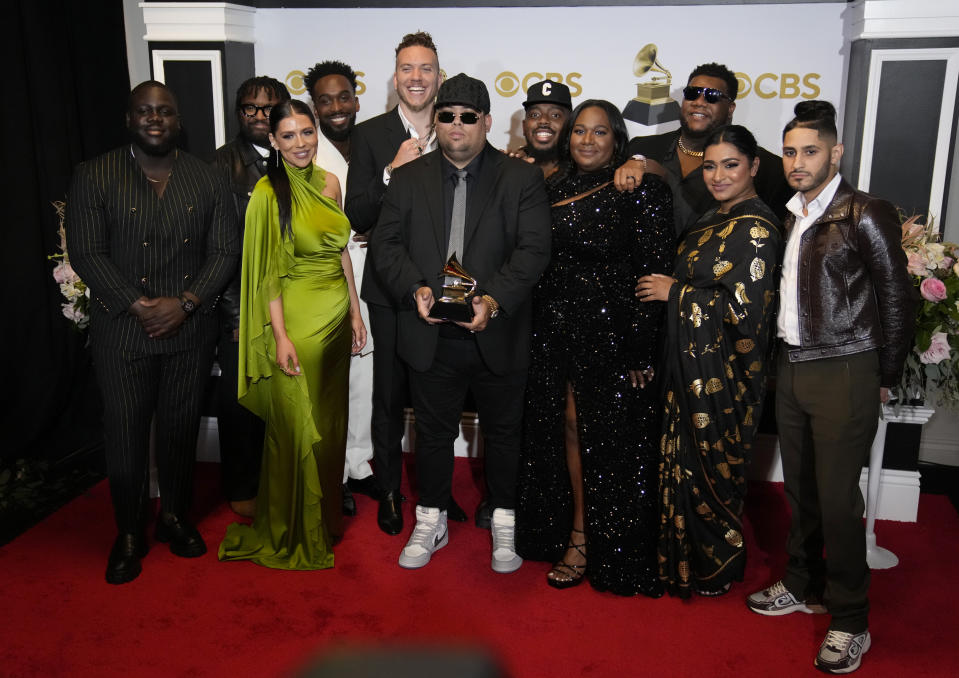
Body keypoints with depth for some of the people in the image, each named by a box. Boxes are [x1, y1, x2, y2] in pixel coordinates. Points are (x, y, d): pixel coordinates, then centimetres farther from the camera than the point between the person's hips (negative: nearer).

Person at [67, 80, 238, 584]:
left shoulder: (206, 179, 6)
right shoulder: (93, 177, 0)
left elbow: (224, 251, 2)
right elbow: (87, 254, -6)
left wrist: (185, 303, -11)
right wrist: (137, 307, -15)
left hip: (190, 330, 2)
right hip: (122, 332, -2)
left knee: (181, 428, 12)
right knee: (126, 434, 3)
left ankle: (175, 516, 32)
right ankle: (129, 536, 21)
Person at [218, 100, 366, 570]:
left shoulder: (329, 183, 7)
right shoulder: (269, 193, -11)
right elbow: (267, 272, -12)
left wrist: (355, 312, 10)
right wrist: (280, 336, -15)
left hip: (336, 314, 6)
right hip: (295, 316, -6)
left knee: (331, 420, 16)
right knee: (296, 425, 4)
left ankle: (327, 516, 34)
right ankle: (294, 531, 22)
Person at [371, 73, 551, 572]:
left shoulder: (521, 179, 0)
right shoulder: (408, 179, 7)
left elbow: (534, 249, -9)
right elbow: (385, 243, 2)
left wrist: (494, 299, -24)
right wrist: (415, 288, -16)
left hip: (497, 334, -1)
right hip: (431, 337, 2)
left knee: (503, 432, 13)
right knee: (433, 432, 14)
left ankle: (504, 523, 33)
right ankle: (431, 522, 33)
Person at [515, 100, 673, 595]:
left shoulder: (642, 190, -7)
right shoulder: (553, 188, 9)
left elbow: (655, 272, -10)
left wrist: (641, 349, -14)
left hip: (613, 334, -5)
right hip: (556, 331, 5)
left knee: (609, 440, 4)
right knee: (568, 428, 12)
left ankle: (598, 546, 20)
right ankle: (575, 533, 27)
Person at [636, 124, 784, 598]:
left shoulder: (756, 227, -17)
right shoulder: (716, 218, 11)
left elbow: (744, 308, -22)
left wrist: (674, 291, -14)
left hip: (722, 371, -9)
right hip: (693, 363, 9)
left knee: (708, 466, 5)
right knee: (687, 460, 17)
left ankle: (713, 569, 25)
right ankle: (684, 558, 34)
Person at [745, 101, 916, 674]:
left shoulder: (865, 215, -9)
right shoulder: (791, 216, 11)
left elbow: (897, 300, -6)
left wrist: (885, 380, -3)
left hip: (843, 374, -6)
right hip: (791, 368, 7)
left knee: (838, 498, -2)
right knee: (800, 486, 16)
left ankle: (851, 622, 12)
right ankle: (804, 585, 33)